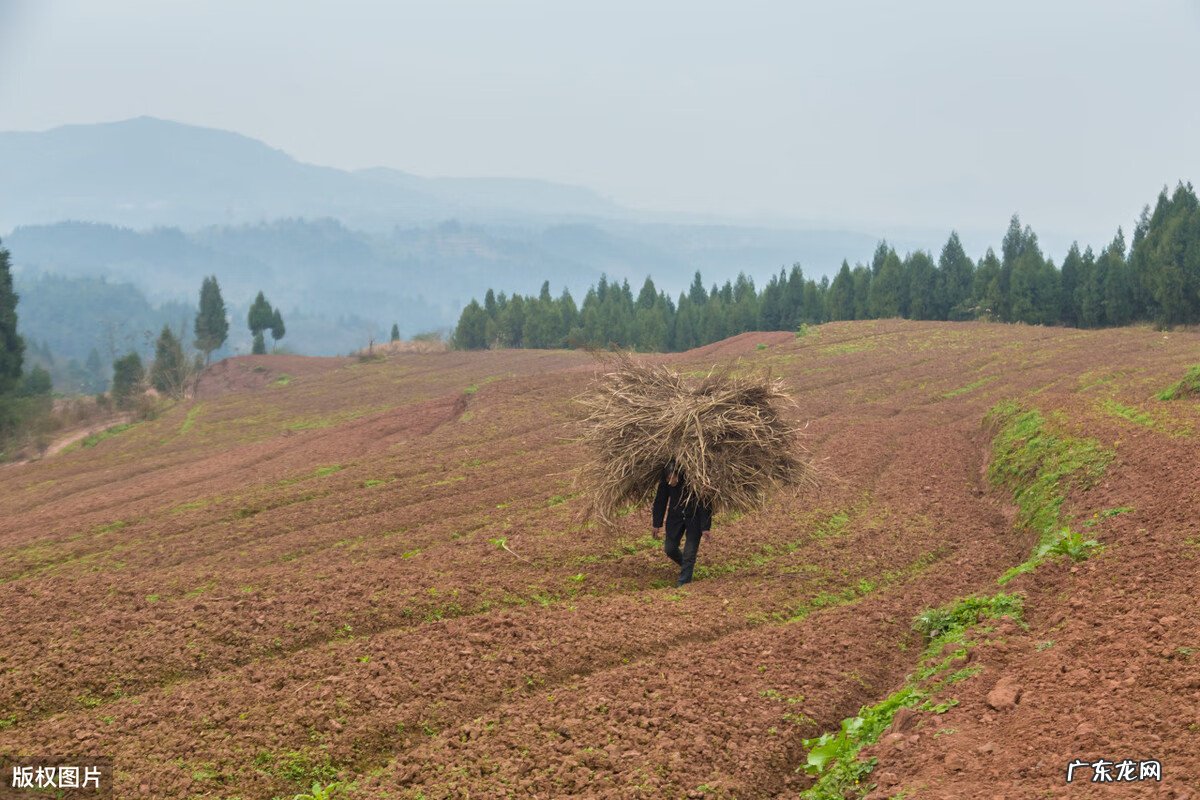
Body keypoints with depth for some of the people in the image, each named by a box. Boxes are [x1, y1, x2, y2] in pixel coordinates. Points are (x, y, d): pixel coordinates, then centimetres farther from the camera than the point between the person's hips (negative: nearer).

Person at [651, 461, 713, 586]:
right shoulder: (664, 482, -18)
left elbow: (705, 504, -22)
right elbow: (660, 502, -4)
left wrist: (705, 527, -22)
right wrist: (657, 524, 0)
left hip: (694, 517, -4)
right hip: (676, 516, 4)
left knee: (689, 552, -8)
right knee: (669, 548, 6)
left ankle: (683, 583, 2)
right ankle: (686, 566, 34)